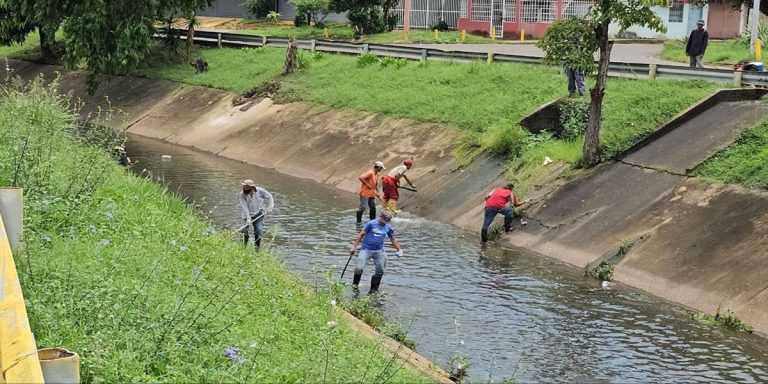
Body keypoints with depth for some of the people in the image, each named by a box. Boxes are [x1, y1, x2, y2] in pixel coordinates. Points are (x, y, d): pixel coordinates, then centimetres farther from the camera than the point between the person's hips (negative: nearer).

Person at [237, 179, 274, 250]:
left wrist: (269, 207, -4)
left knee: (258, 231, -6)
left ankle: (257, 248, 6)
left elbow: (269, 197, 2)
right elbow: (244, 207, -23)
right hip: (247, 215, 0)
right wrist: (248, 218, -31)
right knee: (244, 231, -6)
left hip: (258, 214, 0)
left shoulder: (260, 191, -14)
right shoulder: (241, 195, -18)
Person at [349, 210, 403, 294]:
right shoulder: (372, 224, -7)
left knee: (380, 271, 4)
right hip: (366, 250, -4)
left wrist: (399, 249, 12)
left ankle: (373, 290, 17)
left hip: (379, 252, 4)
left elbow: (393, 240, 21)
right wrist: (354, 247, -7)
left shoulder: (388, 228, 6)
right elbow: (361, 234, -5)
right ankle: (355, 285, 10)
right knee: (359, 268, -14)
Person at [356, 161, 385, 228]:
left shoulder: (377, 174, 10)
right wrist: (367, 185, -24)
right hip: (365, 193, -9)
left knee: (373, 207, 10)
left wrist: (377, 194, 19)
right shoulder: (370, 172, -19)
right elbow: (360, 178, -29)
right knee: (362, 207, -5)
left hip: (372, 193, 9)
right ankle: (358, 223, 2)